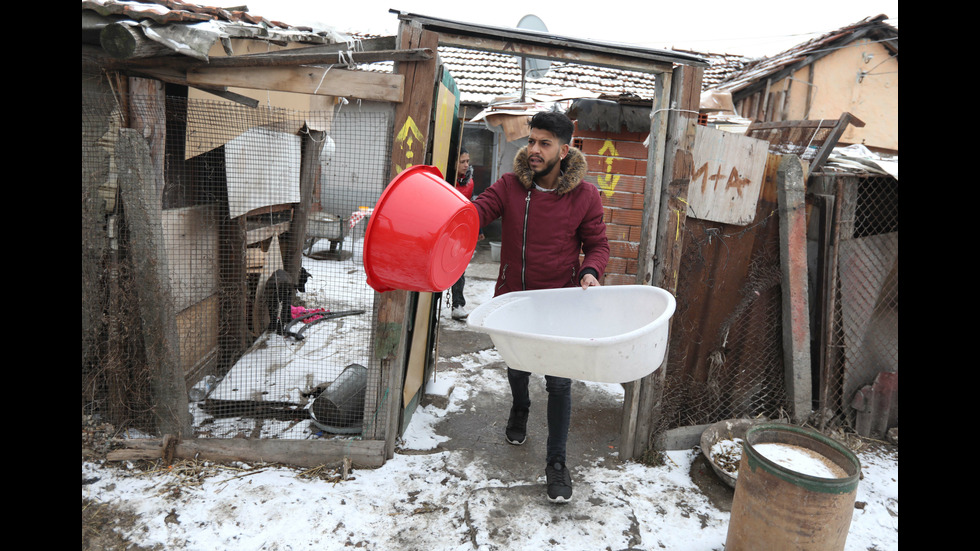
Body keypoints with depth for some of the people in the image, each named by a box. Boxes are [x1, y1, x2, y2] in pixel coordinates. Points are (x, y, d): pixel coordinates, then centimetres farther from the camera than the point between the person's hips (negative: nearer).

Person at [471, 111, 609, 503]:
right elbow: (476, 211, -19)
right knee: (517, 368, 23)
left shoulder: (585, 196, -9)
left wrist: (591, 273, -20)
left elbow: (597, 245, 0)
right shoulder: (510, 186, -7)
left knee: (559, 384, 1)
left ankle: (556, 461, 19)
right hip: (513, 298, 2)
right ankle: (519, 411, 57)